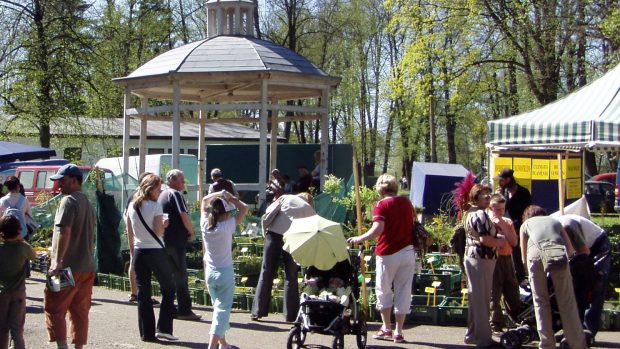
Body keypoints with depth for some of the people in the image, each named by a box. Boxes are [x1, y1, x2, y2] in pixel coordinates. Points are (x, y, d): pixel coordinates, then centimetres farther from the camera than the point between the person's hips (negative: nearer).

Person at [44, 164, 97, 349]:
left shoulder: (68, 201, -11)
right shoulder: (88, 202, 18)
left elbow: (64, 232, -22)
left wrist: (58, 261, -24)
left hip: (69, 266, -8)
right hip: (87, 266, 8)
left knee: (54, 308, -1)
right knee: (80, 311, 10)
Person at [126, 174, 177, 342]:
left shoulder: (132, 206, 6)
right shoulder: (155, 206, -10)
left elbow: (130, 234, 10)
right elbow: (159, 232, -14)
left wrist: (132, 253, 16)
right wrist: (164, 224, 3)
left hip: (139, 252, 5)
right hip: (156, 252, -5)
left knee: (143, 294, 8)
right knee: (168, 289, 10)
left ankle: (147, 333, 8)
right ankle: (163, 328, 3)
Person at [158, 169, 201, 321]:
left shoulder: (162, 195, 16)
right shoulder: (176, 195, -11)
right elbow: (184, 216, -19)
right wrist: (192, 233, -4)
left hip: (164, 240, 9)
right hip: (176, 241, -9)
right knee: (181, 276, -5)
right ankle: (185, 311, -4)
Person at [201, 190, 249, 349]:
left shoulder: (205, 225, -5)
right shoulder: (227, 226, -17)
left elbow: (204, 200, 11)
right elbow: (244, 208, -11)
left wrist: (219, 194, 4)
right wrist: (230, 198, -6)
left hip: (209, 272, 6)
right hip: (225, 272, -6)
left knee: (218, 307, 20)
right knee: (222, 309, -4)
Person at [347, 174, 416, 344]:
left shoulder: (381, 205, -9)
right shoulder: (406, 202, 9)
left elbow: (377, 229, -22)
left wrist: (359, 239, -16)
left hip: (388, 254, -4)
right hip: (408, 252, 4)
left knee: (383, 291, 13)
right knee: (403, 292, 6)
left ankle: (387, 328, 16)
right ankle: (398, 332, 8)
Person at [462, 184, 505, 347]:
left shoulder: (470, 213, 16)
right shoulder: (481, 215, -16)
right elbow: (484, 239, -24)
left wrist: (496, 237, 11)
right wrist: (500, 242, -8)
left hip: (471, 257, 10)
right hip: (482, 259, -10)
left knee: (475, 297, 15)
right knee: (482, 299, -4)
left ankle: (472, 334, 22)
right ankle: (483, 338, 1)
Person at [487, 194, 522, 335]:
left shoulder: (508, 222, 14)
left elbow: (514, 242, 3)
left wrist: (503, 227, -5)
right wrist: (495, 225, -10)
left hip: (507, 259, 5)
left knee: (512, 293, 9)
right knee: (494, 294, -5)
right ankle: (496, 326, -1)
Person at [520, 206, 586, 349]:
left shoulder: (526, 224, 32)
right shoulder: (555, 222, 35)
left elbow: (524, 256, 30)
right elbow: (570, 250, 25)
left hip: (536, 253, -1)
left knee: (541, 302, 10)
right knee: (567, 302, 6)